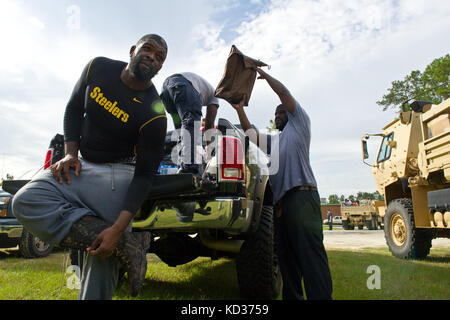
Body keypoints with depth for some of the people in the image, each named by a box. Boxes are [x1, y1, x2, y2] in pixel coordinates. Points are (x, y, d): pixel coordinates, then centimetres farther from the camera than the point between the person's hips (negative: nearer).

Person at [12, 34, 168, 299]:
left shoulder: (154, 114, -18)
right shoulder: (98, 68, -2)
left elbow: (144, 175, -19)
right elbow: (74, 109, 12)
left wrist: (117, 229, -28)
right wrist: (70, 153, -4)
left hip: (117, 174, -5)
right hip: (80, 166, 5)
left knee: (105, 252, -17)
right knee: (27, 201, -21)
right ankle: (129, 244, -26)